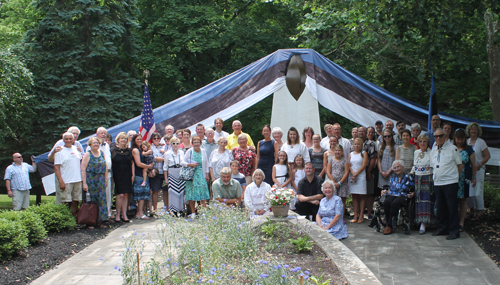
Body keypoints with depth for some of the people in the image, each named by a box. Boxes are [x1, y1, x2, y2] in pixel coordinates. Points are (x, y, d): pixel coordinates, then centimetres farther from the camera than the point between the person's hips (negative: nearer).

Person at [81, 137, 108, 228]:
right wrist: (84, 183, -15)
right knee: (91, 201, -1)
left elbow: (105, 167, 15)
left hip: (101, 180, 4)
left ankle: (100, 221, 10)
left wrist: (106, 180, 9)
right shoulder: (87, 154, -3)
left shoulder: (102, 153, 12)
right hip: (90, 180, -4)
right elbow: (83, 169, -9)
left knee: (102, 200, 1)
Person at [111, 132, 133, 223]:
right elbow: (110, 163, 1)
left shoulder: (129, 151, 10)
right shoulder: (113, 150, 0)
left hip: (127, 175, 4)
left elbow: (132, 163, 14)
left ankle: (124, 214, 10)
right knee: (120, 195, -10)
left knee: (126, 195, 4)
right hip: (117, 175, -4)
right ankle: (117, 214, 1)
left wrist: (132, 174, 7)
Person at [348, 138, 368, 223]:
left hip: (361, 177, -3)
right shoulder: (351, 154, 14)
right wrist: (352, 173, -12)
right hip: (352, 177, 3)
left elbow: (364, 165, -5)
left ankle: (361, 216, -1)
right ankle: (355, 215, 5)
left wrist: (356, 174, -12)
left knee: (361, 196, -2)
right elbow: (349, 165, 7)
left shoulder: (364, 153, 3)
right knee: (354, 196, 3)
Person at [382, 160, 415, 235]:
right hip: (392, 195, 3)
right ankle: (388, 223, -28)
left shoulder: (408, 177, 10)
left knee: (395, 203, -38)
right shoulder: (392, 177, 23)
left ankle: (389, 226, -31)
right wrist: (386, 191, 7)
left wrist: (412, 194, -10)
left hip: (403, 197, -3)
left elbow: (413, 190, 11)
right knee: (386, 202, -34)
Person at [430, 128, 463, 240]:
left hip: (450, 183, -5)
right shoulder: (433, 150, 12)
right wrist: (435, 176, 11)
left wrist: (454, 175, 3)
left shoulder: (452, 148, -3)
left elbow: (460, 165, 2)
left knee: (452, 208, -4)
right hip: (437, 183, 5)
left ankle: (454, 231, 2)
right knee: (441, 208, 12)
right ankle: (442, 228, 23)